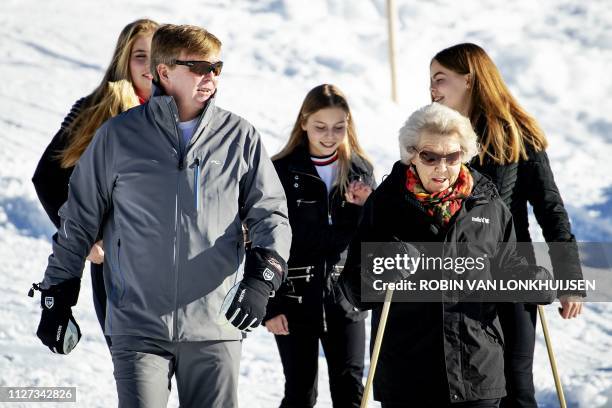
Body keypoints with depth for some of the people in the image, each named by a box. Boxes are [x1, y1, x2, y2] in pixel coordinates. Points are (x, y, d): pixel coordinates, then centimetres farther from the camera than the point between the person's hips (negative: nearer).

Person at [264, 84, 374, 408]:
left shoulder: (360, 170, 6)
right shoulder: (282, 171, -5)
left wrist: (364, 209, -12)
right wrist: (270, 305, -9)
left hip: (345, 297, 3)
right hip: (296, 298, -3)